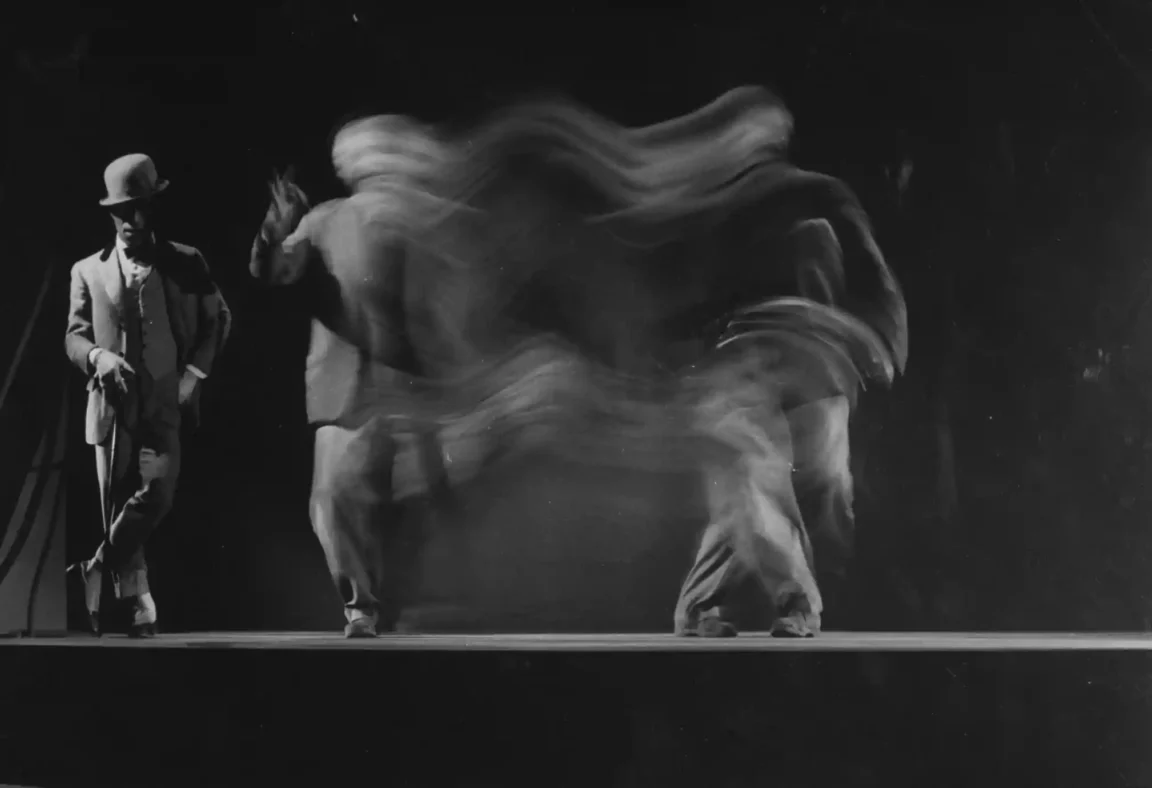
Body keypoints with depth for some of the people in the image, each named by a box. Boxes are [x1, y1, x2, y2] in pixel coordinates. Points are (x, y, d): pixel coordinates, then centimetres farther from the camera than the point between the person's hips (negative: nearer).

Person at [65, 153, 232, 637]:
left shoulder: (186, 264, 8)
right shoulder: (88, 271, 9)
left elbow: (218, 321, 14)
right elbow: (73, 337, 7)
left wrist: (194, 372, 1)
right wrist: (97, 356, -15)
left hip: (165, 402, -1)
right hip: (112, 404, 1)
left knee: (156, 494, -18)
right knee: (118, 504, 3)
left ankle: (98, 570, 2)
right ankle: (137, 605, 15)